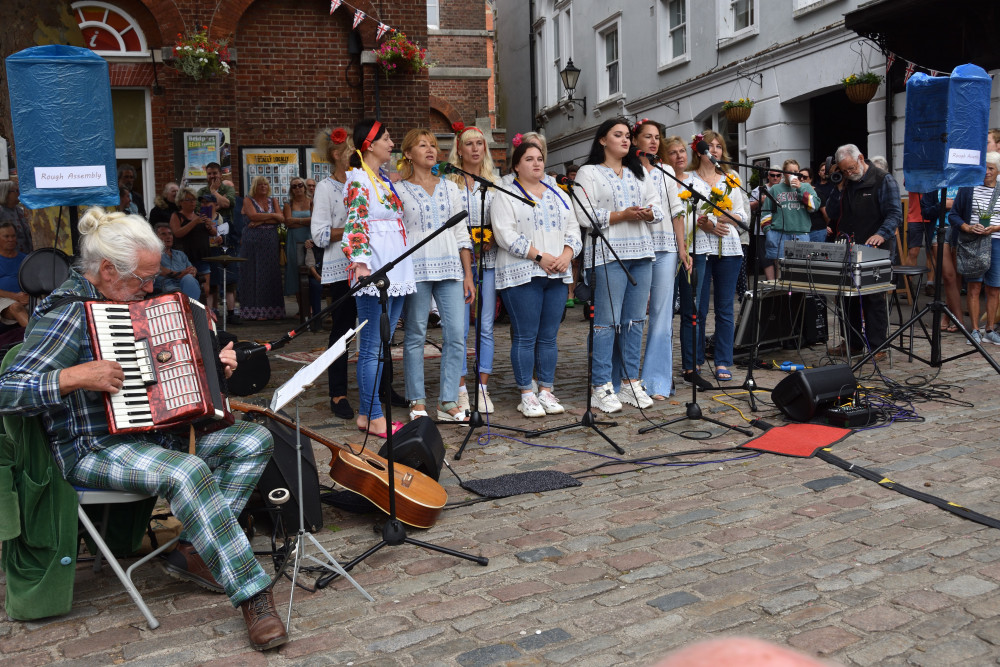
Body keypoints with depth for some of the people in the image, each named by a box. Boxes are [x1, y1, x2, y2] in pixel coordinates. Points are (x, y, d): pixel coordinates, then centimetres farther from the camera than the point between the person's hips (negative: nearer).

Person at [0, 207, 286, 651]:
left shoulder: (128, 301, 13)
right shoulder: (68, 312, -13)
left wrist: (214, 361, 9)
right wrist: (77, 376, -31)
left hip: (158, 430, 9)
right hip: (94, 450, -9)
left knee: (255, 440, -7)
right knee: (187, 472, -37)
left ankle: (193, 550, -9)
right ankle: (252, 593, -28)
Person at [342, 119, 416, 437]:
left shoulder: (385, 179, 19)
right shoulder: (358, 180, -7)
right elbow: (354, 224, -15)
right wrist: (360, 263, -25)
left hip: (395, 272, 9)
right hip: (374, 273, -9)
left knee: (381, 347, 10)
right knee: (371, 348, -4)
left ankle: (367, 414, 17)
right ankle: (373, 418, 1)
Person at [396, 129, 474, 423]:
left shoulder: (450, 188, 16)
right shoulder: (399, 190, 5)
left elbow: (461, 233, 15)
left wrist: (468, 274, 9)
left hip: (450, 268, 3)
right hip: (415, 268, -3)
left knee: (456, 334, -4)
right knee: (415, 336, 1)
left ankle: (448, 403, 3)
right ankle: (417, 403, 11)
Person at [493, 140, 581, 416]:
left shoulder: (558, 195, 20)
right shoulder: (506, 196, 1)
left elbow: (573, 229, 15)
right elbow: (506, 235, -11)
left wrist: (566, 255, -4)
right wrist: (540, 256, -16)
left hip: (557, 274, 5)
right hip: (522, 274, -5)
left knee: (549, 337, 7)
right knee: (525, 337, -4)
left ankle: (546, 391, 15)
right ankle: (526, 395, 4)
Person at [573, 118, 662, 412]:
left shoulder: (639, 173, 22)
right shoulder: (589, 173, 2)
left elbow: (658, 207, 17)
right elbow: (584, 215, -10)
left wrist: (647, 213, -6)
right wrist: (622, 215, -15)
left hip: (641, 253, 6)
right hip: (608, 255, -6)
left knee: (635, 320, 7)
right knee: (607, 321, -8)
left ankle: (630, 382, 15)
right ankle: (602, 387, -1)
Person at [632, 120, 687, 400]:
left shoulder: (667, 172, 16)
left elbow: (676, 211, 14)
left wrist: (682, 248, 7)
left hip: (665, 247, 4)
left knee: (662, 315, 1)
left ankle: (657, 381, 6)